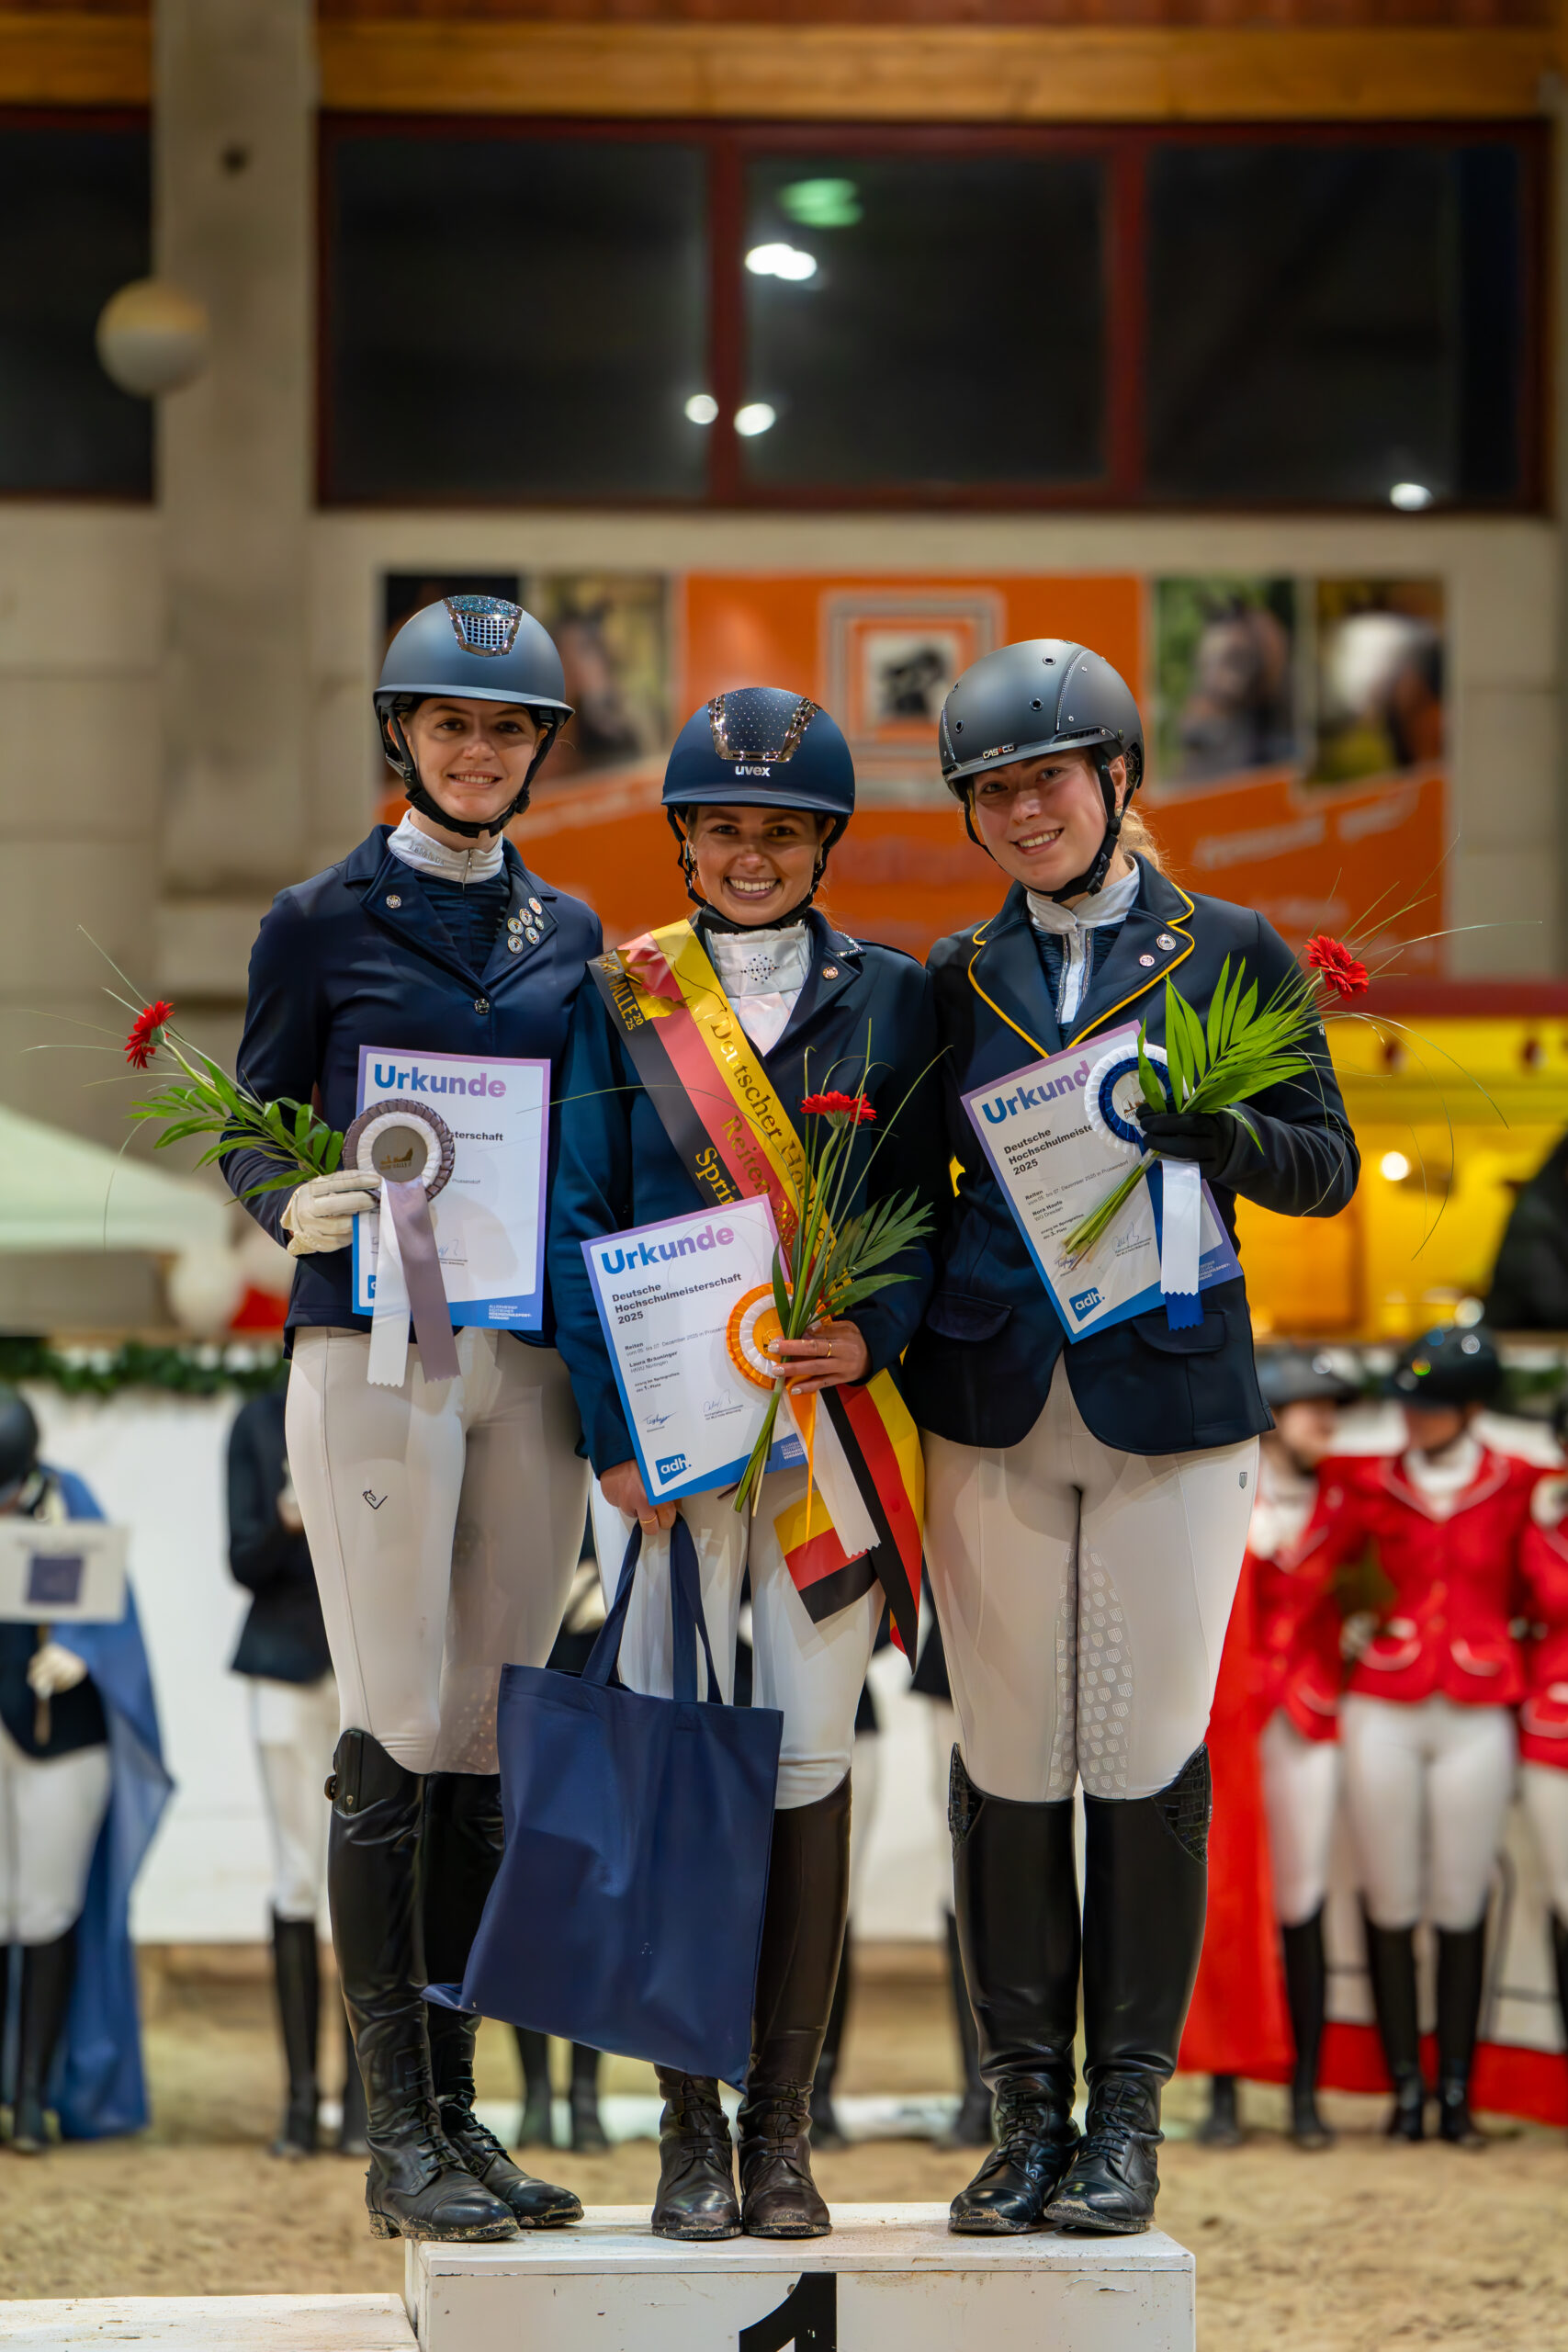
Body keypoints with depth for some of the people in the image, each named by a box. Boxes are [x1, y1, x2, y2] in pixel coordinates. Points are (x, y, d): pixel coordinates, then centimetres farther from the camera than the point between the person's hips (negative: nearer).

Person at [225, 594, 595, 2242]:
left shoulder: (567, 934, 15)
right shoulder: (322, 922, 3)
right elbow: (253, 1131, 3)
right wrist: (292, 1210, -18)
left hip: (533, 1354, 4)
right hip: (376, 1351, -4)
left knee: (485, 1749, 6)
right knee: (397, 1746, -7)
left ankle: (455, 2108, 12)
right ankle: (399, 2134, -3)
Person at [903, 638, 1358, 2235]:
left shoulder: (1230, 954, 6)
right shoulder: (957, 979, 12)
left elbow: (1325, 1167, 5)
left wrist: (1208, 1129, -15)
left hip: (1171, 1398, -2)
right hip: (992, 1406, 2)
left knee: (1148, 1758, -2)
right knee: (1007, 1761, 2)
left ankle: (1128, 2117, 7)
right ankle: (1027, 2112, 11)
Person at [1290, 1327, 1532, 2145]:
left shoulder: (1520, 1486, 4)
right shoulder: (1369, 1483, 5)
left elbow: (1534, 1596, 12)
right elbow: (1305, 1572, 2)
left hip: (1476, 1715, -1)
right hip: (1382, 1707, 1)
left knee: (1461, 1905, 1)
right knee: (1390, 1901, 1)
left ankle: (1456, 2091, 8)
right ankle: (1405, 2088, 8)